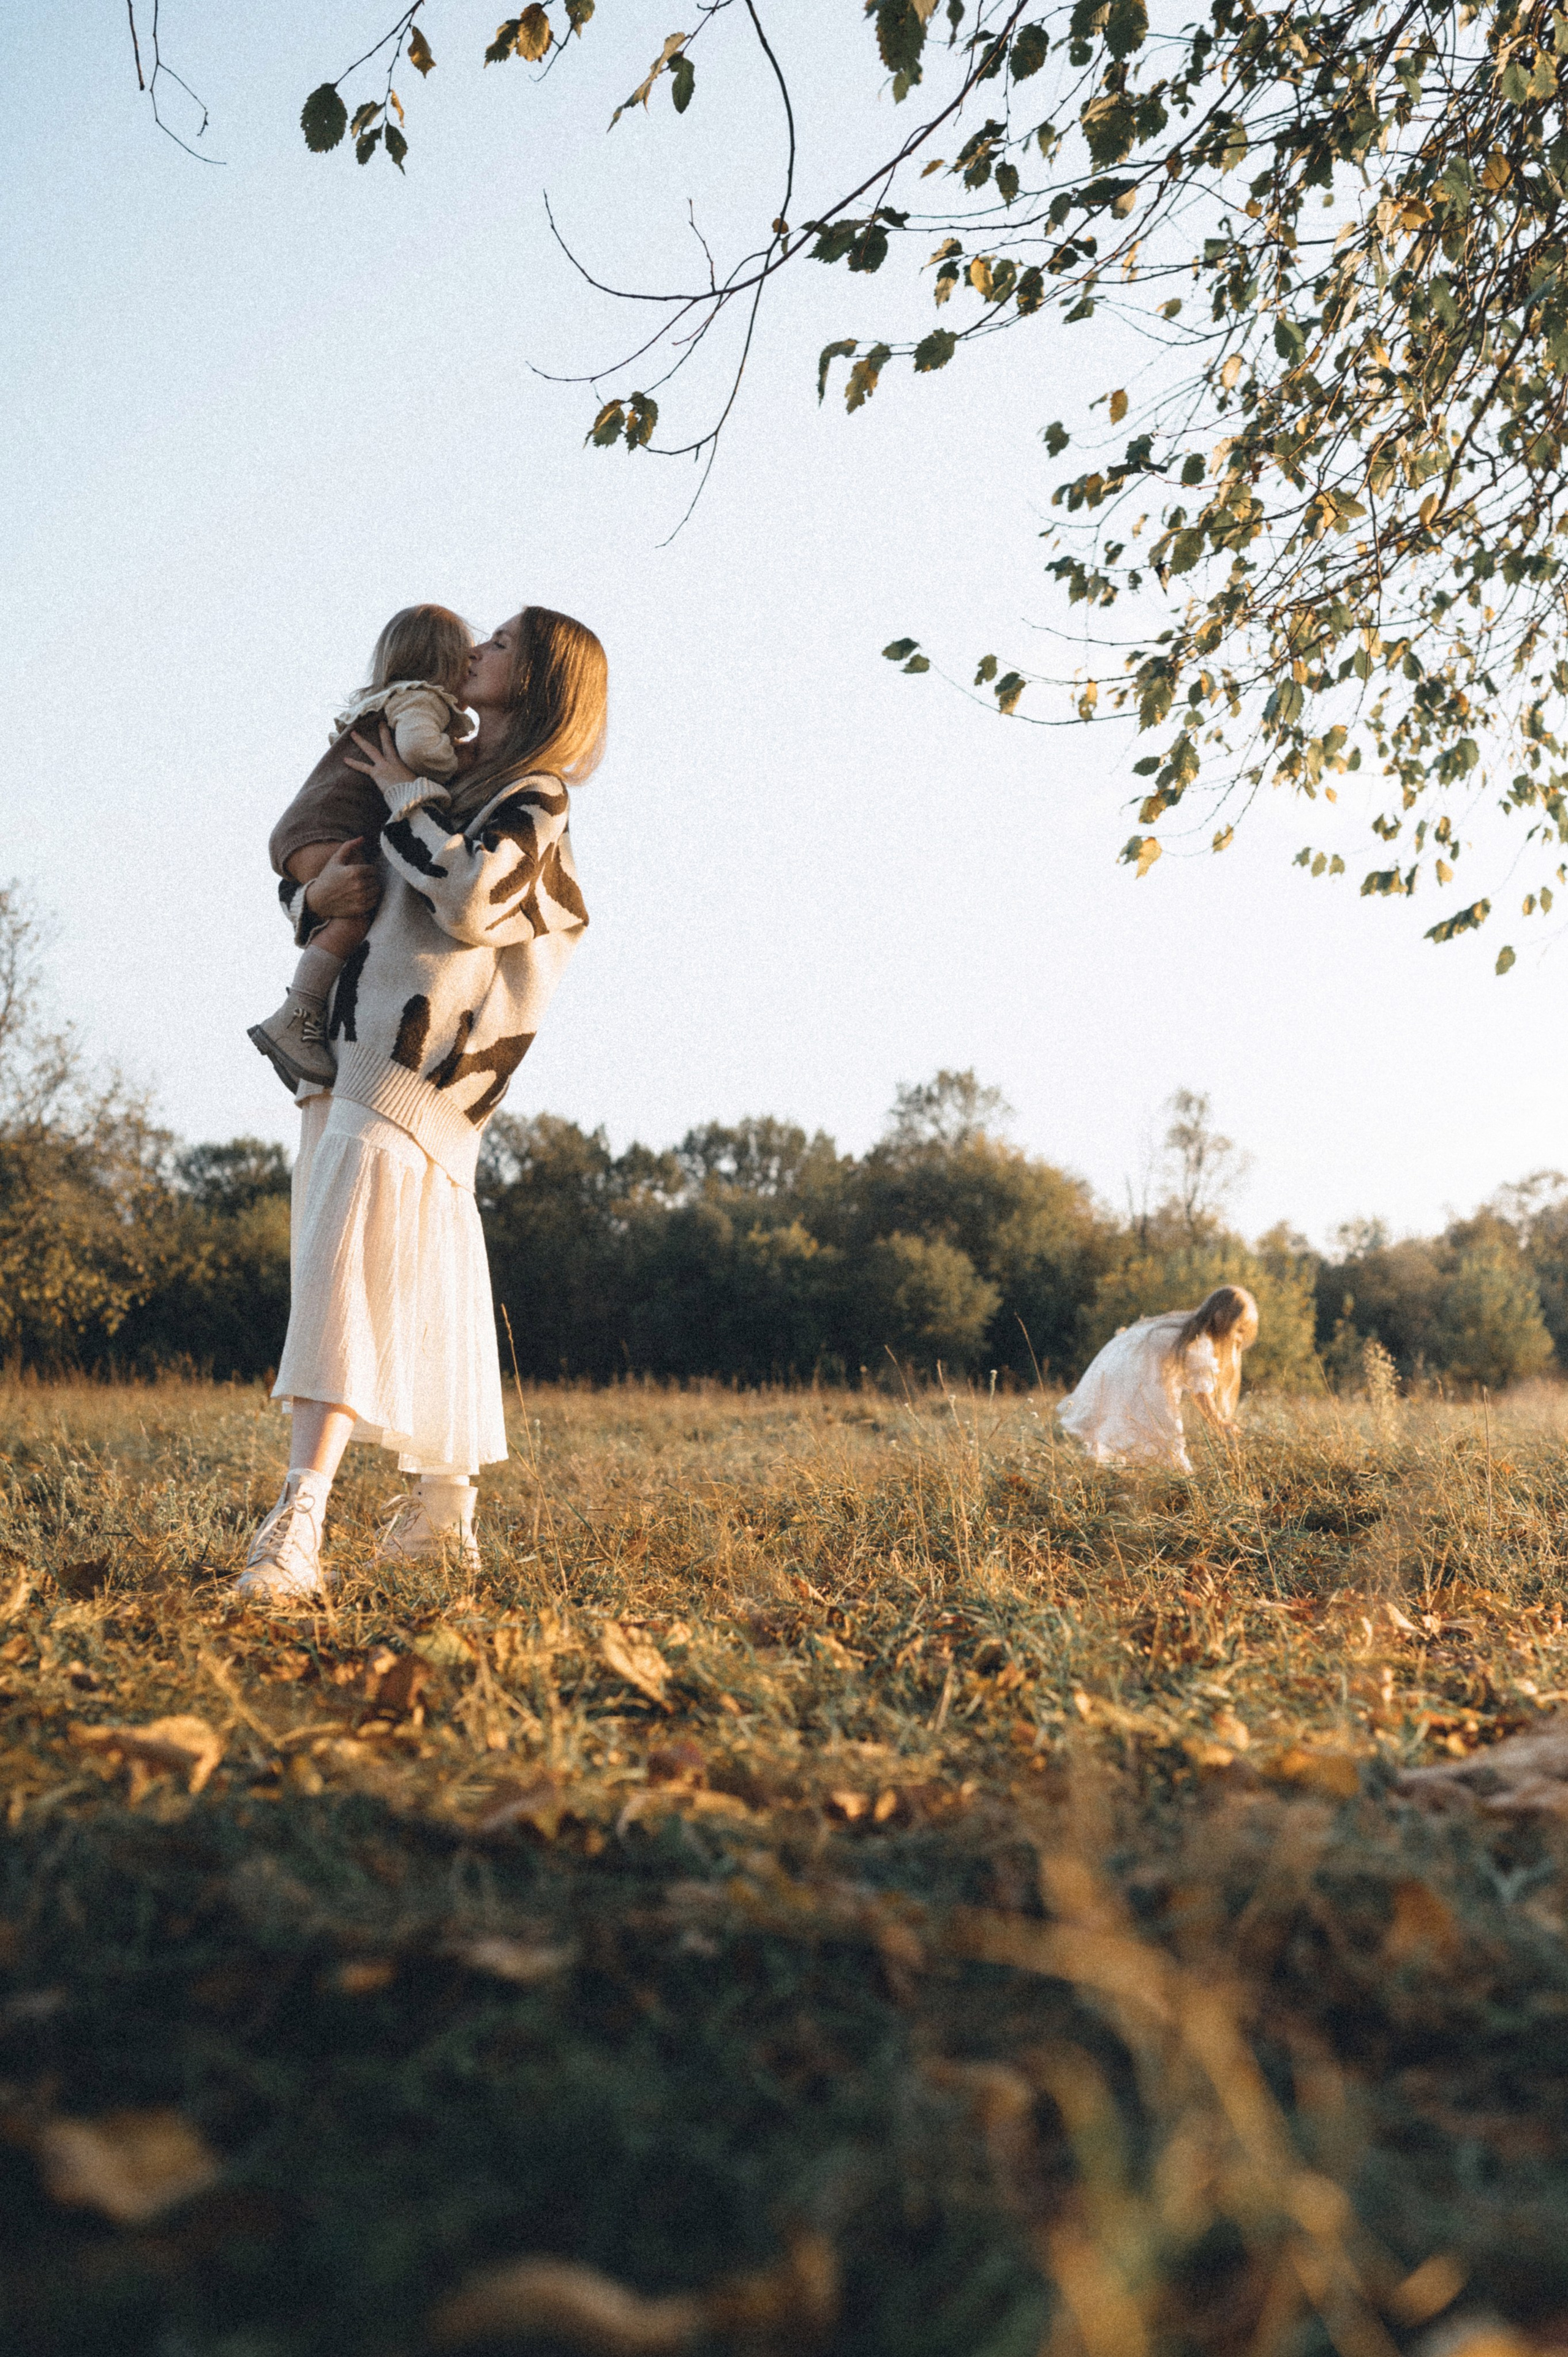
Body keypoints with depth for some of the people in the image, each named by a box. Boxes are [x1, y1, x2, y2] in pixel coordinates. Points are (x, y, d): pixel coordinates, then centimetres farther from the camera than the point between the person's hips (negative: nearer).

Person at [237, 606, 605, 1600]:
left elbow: (472, 901, -21)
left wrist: (409, 797, -7)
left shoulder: (536, 801, -2)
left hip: (416, 1076, -8)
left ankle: (298, 1526, -27)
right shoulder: (458, 781, 22)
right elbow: (307, 869, 25)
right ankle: (445, 1506, 27)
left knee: (345, 1269, -21)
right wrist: (318, 893, 1)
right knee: (423, 1295, 15)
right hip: (355, 1057, 8)